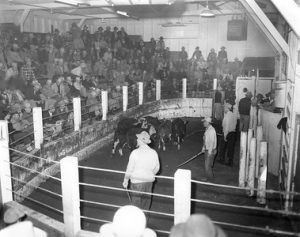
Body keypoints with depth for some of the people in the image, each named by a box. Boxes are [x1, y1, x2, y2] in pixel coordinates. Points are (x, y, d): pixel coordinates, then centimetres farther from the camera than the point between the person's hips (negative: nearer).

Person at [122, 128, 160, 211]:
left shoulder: (135, 153, -17)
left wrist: (126, 180, 4)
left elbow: (130, 169, -10)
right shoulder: (154, 153, -5)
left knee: (136, 203, 10)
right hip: (149, 181, 4)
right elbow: (156, 168, 6)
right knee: (146, 201, 18)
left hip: (137, 181, -4)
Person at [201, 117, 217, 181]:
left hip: (210, 150, -9)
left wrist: (210, 151, -23)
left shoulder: (211, 130, -22)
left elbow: (212, 141, -24)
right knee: (207, 165, 17)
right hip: (207, 150, 9)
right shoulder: (207, 129, 8)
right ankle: (208, 177, 29)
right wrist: (203, 147, 20)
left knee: (208, 165, -3)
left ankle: (210, 179, 10)